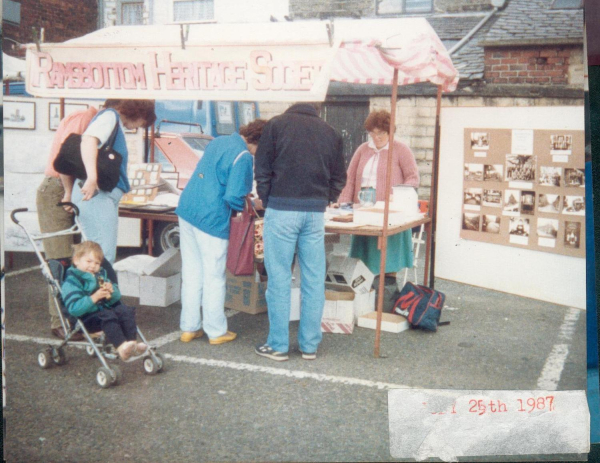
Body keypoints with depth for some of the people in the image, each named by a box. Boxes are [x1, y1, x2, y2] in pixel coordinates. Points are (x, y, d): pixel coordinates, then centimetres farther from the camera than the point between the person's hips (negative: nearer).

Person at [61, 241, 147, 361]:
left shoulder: (100, 275, 18)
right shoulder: (71, 282, -7)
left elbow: (116, 297, 17)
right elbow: (74, 308, -21)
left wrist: (111, 291, -7)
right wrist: (94, 298, -28)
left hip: (105, 308, 7)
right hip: (87, 318, -7)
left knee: (126, 310, -15)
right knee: (108, 316, -32)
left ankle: (132, 343, -28)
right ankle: (121, 348, -45)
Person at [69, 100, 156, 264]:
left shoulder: (116, 123, 24)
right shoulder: (110, 115, -4)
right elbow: (88, 139, -24)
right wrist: (92, 178, -35)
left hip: (104, 195, 10)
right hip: (96, 194, -10)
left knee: (106, 255, 12)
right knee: (103, 256, -14)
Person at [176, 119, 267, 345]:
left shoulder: (218, 141, 12)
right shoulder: (243, 157, -14)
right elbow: (233, 197, -20)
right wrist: (242, 207, 2)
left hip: (187, 209, 8)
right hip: (211, 220, -8)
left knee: (191, 273, 14)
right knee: (214, 277, 5)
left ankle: (189, 327, 23)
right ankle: (216, 331, 17)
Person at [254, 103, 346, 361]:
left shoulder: (277, 125, 7)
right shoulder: (330, 132, 16)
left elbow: (262, 170, 2)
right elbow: (339, 178, 16)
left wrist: (267, 203, 9)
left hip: (282, 209, -3)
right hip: (316, 212, 3)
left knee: (279, 279, 2)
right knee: (314, 281, 7)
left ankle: (278, 345, 8)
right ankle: (310, 345, 14)